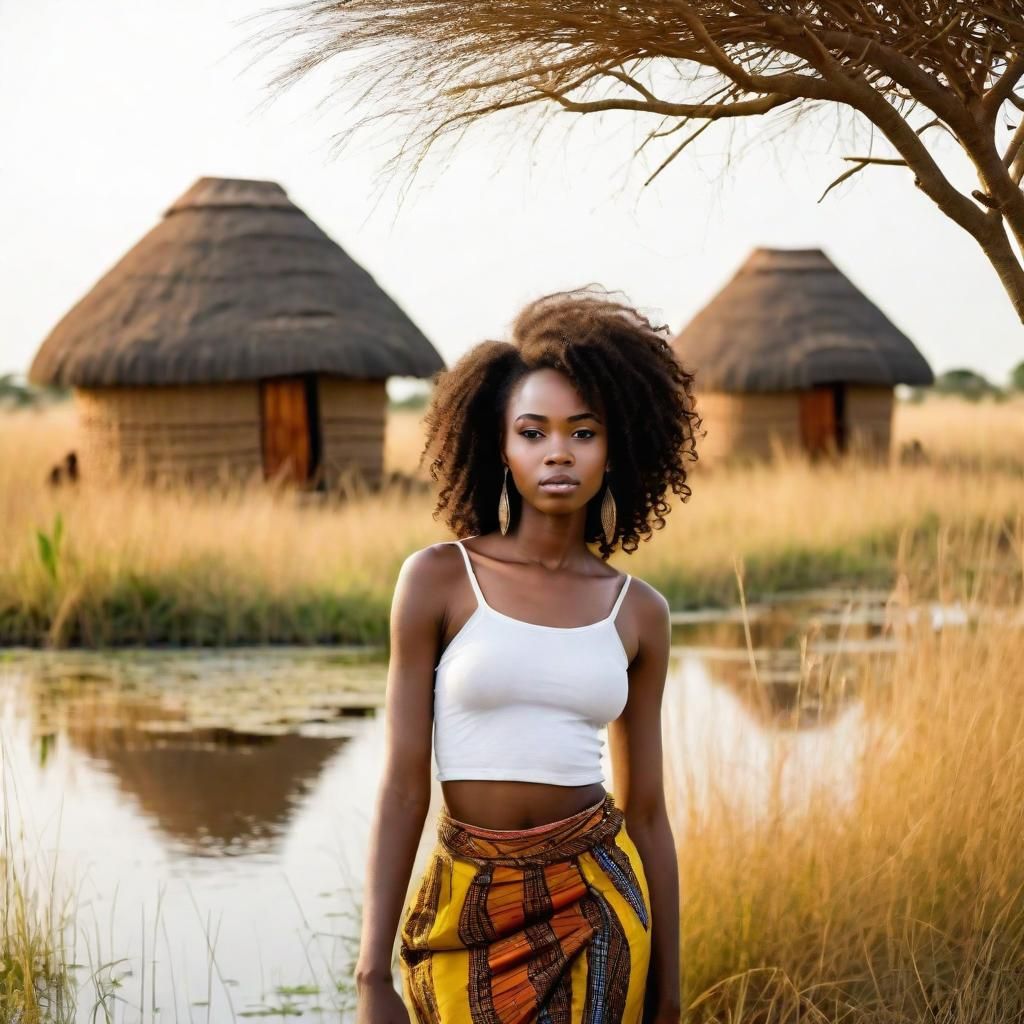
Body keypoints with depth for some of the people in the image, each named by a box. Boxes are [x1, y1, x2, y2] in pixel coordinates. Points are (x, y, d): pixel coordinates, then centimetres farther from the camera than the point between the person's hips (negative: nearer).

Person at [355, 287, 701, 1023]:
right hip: (468, 908, -1)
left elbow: (647, 808, 8)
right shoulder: (438, 580, -4)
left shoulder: (639, 613, 4)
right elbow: (403, 785, -7)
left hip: (596, 903, 1)